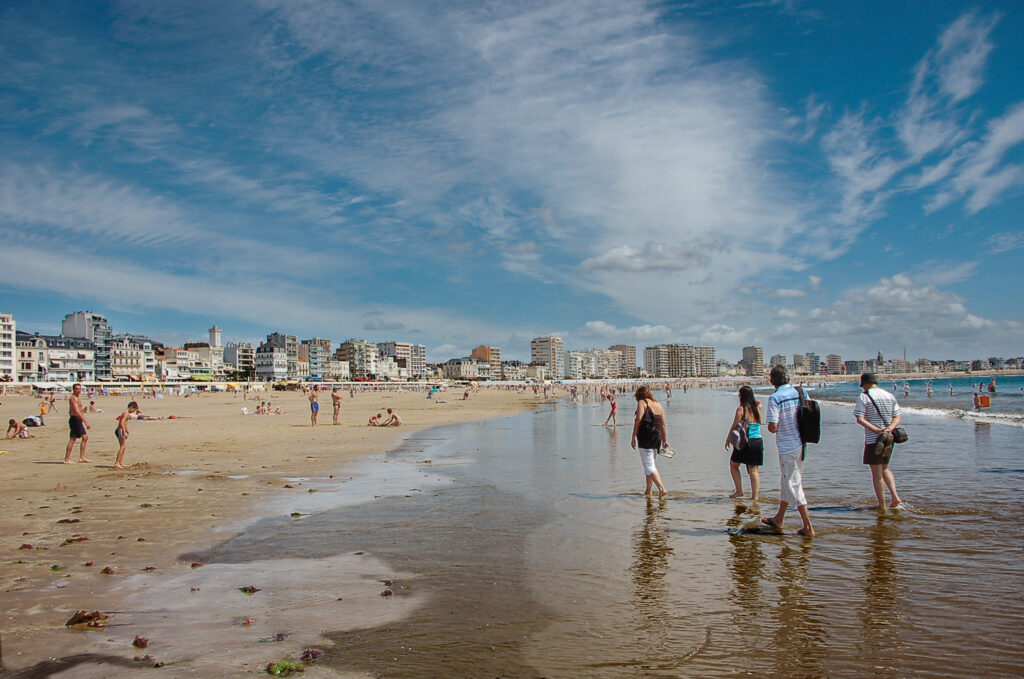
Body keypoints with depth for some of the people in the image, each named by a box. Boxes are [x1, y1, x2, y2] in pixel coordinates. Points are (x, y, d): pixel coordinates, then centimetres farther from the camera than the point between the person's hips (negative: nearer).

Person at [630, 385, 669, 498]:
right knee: (650, 464, 20)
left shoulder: (642, 403, -4)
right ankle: (648, 491, 28)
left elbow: (638, 420, -14)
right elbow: (663, 424, 11)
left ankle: (662, 489, -20)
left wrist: (633, 437, -11)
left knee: (649, 466, -7)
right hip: (657, 438, 7)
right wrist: (665, 441, 15)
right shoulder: (658, 405, 13)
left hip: (645, 438, -7)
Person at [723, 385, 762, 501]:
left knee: (733, 465, 14)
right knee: (753, 470, 8)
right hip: (758, 441, 5)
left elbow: (734, 426, -7)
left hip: (745, 442, -5)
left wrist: (728, 439, 5)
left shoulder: (741, 409, -10)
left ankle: (739, 491, 8)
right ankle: (754, 495, 2)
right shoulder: (757, 408, 5)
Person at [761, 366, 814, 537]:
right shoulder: (800, 393, 2)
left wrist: (770, 427, 0)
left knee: (794, 485, 1)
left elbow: (773, 427, -21)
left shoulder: (775, 398, -17)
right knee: (787, 482, 20)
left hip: (787, 447, -8)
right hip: (800, 444, 8)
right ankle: (779, 519, 34)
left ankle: (808, 527, 3)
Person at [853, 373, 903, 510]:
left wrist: (877, 430, -20)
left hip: (873, 439, -6)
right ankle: (895, 496, 7)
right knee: (885, 468, 22)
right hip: (889, 438, 6)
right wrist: (889, 429, -9)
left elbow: (859, 419, -19)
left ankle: (882, 505, 7)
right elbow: (898, 416, 5)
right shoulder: (890, 396, 8)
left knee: (876, 472, 2)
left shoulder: (864, 397, -9)